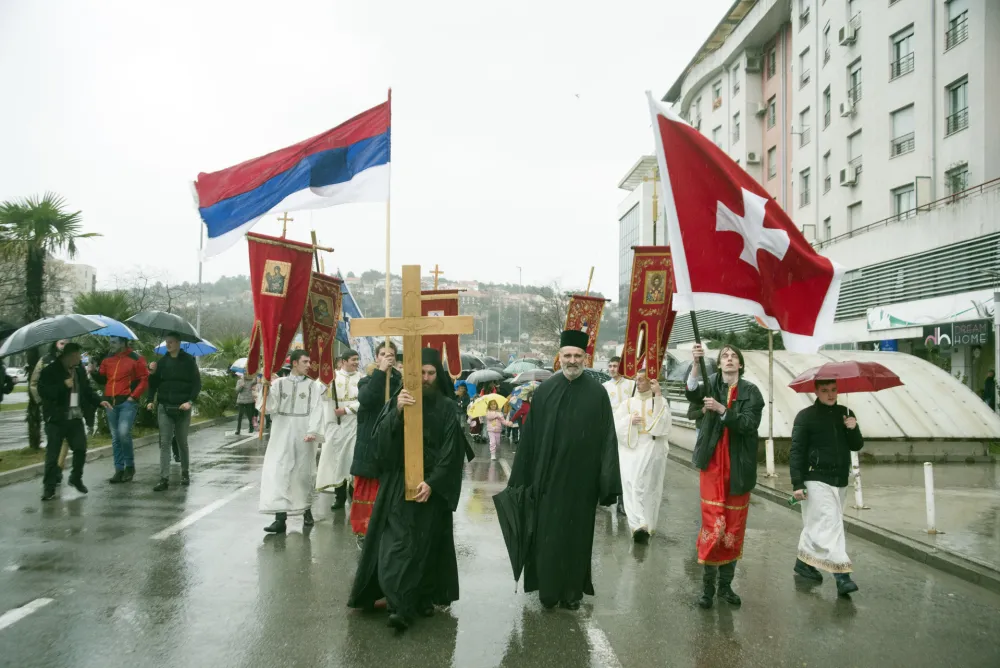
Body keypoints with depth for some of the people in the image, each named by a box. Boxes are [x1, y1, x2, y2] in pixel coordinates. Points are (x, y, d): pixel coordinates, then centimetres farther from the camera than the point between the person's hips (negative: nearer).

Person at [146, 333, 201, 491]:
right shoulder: (162, 361, 7)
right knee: (165, 443, -4)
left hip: (182, 407, -2)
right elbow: (154, 382, 9)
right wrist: (151, 400, -5)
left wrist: (190, 401, -15)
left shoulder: (188, 360, -1)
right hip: (164, 407, 2)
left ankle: (185, 474, 24)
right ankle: (164, 479, -5)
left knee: (182, 442, 8)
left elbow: (197, 383, -4)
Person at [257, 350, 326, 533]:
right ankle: (280, 517, -9)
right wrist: (266, 389, -14)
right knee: (278, 473, -8)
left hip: (303, 436, 0)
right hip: (281, 435, 0)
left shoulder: (313, 385, 4)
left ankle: (307, 510, 28)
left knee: (304, 473, 10)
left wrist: (313, 431, -20)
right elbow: (270, 408, 1)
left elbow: (316, 410, -6)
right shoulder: (278, 383, 5)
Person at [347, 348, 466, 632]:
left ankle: (424, 599, 14)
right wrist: (397, 412, -22)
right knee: (396, 543, -5)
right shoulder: (397, 401, 4)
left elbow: (452, 452, -6)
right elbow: (379, 441, -7)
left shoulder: (447, 407, -1)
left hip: (431, 485, -1)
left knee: (423, 544, 3)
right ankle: (402, 604, -1)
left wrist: (432, 482, -16)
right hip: (397, 484, 1)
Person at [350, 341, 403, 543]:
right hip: (370, 445, -1)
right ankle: (364, 529, 9)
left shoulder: (401, 381, 9)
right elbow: (365, 399, -20)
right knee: (367, 489, 0)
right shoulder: (367, 381, 4)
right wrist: (381, 372, -22)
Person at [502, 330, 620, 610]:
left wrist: (607, 483, -8)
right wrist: (521, 477, 3)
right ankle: (548, 588, 24)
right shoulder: (543, 391, 0)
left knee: (576, 534, 10)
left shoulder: (597, 393, -3)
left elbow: (607, 438, -4)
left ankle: (572, 590, 26)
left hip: (581, 478, -1)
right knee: (546, 534, 7)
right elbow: (529, 437, 3)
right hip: (547, 476, 1)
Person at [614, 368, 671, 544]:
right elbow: (615, 424, 7)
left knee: (649, 487, 0)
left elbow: (663, 422, -12)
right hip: (630, 448, 2)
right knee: (632, 485, -11)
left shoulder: (660, 401, 7)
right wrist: (629, 420, -11)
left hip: (652, 449, -1)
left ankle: (646, 526, 10)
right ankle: (639, 525, -13)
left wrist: (658, 396, -15)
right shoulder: (628, 402, 12)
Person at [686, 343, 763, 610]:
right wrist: (696, 362, -34)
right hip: (713, 464, -1)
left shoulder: (751, 391, 2)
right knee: (712, 524, -4)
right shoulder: (711, 385, 3)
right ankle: (708, 585, 6)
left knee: (734, 527, 8)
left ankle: (726, 585, 20)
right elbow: (692, 393, -19)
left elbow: (750, 423, -12)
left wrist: (722, 409, -26)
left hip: (739, 466, 1)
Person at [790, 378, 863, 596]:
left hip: (840, 481, 6)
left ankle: (803, 562, 29)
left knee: (816, 525, 14)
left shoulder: (845, 414, 11)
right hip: (817, 481, -6)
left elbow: (857, 446, 10)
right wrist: (797, 483, -14)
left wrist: (853, 429, -11)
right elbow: (796, 451, -8)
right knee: (830, 525, -13)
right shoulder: (805, 416, -6)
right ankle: (842, 576, -15)